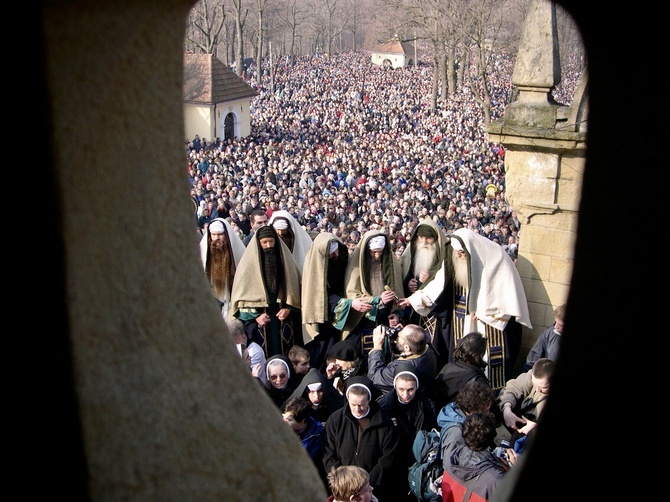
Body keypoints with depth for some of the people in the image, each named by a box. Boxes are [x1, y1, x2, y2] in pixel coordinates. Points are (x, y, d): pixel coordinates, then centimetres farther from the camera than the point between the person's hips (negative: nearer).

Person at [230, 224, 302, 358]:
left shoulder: (283, 257, 6)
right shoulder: (250, 260, -2)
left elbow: (293, 284, 8)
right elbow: (243, 290, -2)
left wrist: (288, 308, -4)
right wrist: (255, 315, -9)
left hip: (282, 315, 2)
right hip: (257, 316, -2)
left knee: (283, 351, 1)